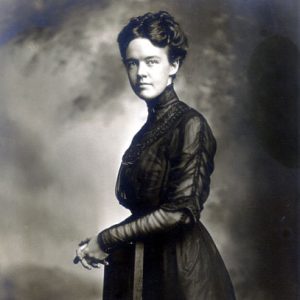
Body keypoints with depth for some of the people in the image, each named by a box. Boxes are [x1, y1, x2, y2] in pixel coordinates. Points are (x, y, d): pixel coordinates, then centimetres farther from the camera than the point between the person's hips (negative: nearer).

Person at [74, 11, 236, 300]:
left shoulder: (189, 124, -14)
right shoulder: (148, 128, 6)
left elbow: (181, 211, -21)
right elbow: (140, 207, 7)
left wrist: (105, 240, -16)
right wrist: (100, 243, -6)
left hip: (178, 265, -6)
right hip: (140, 261, 6)